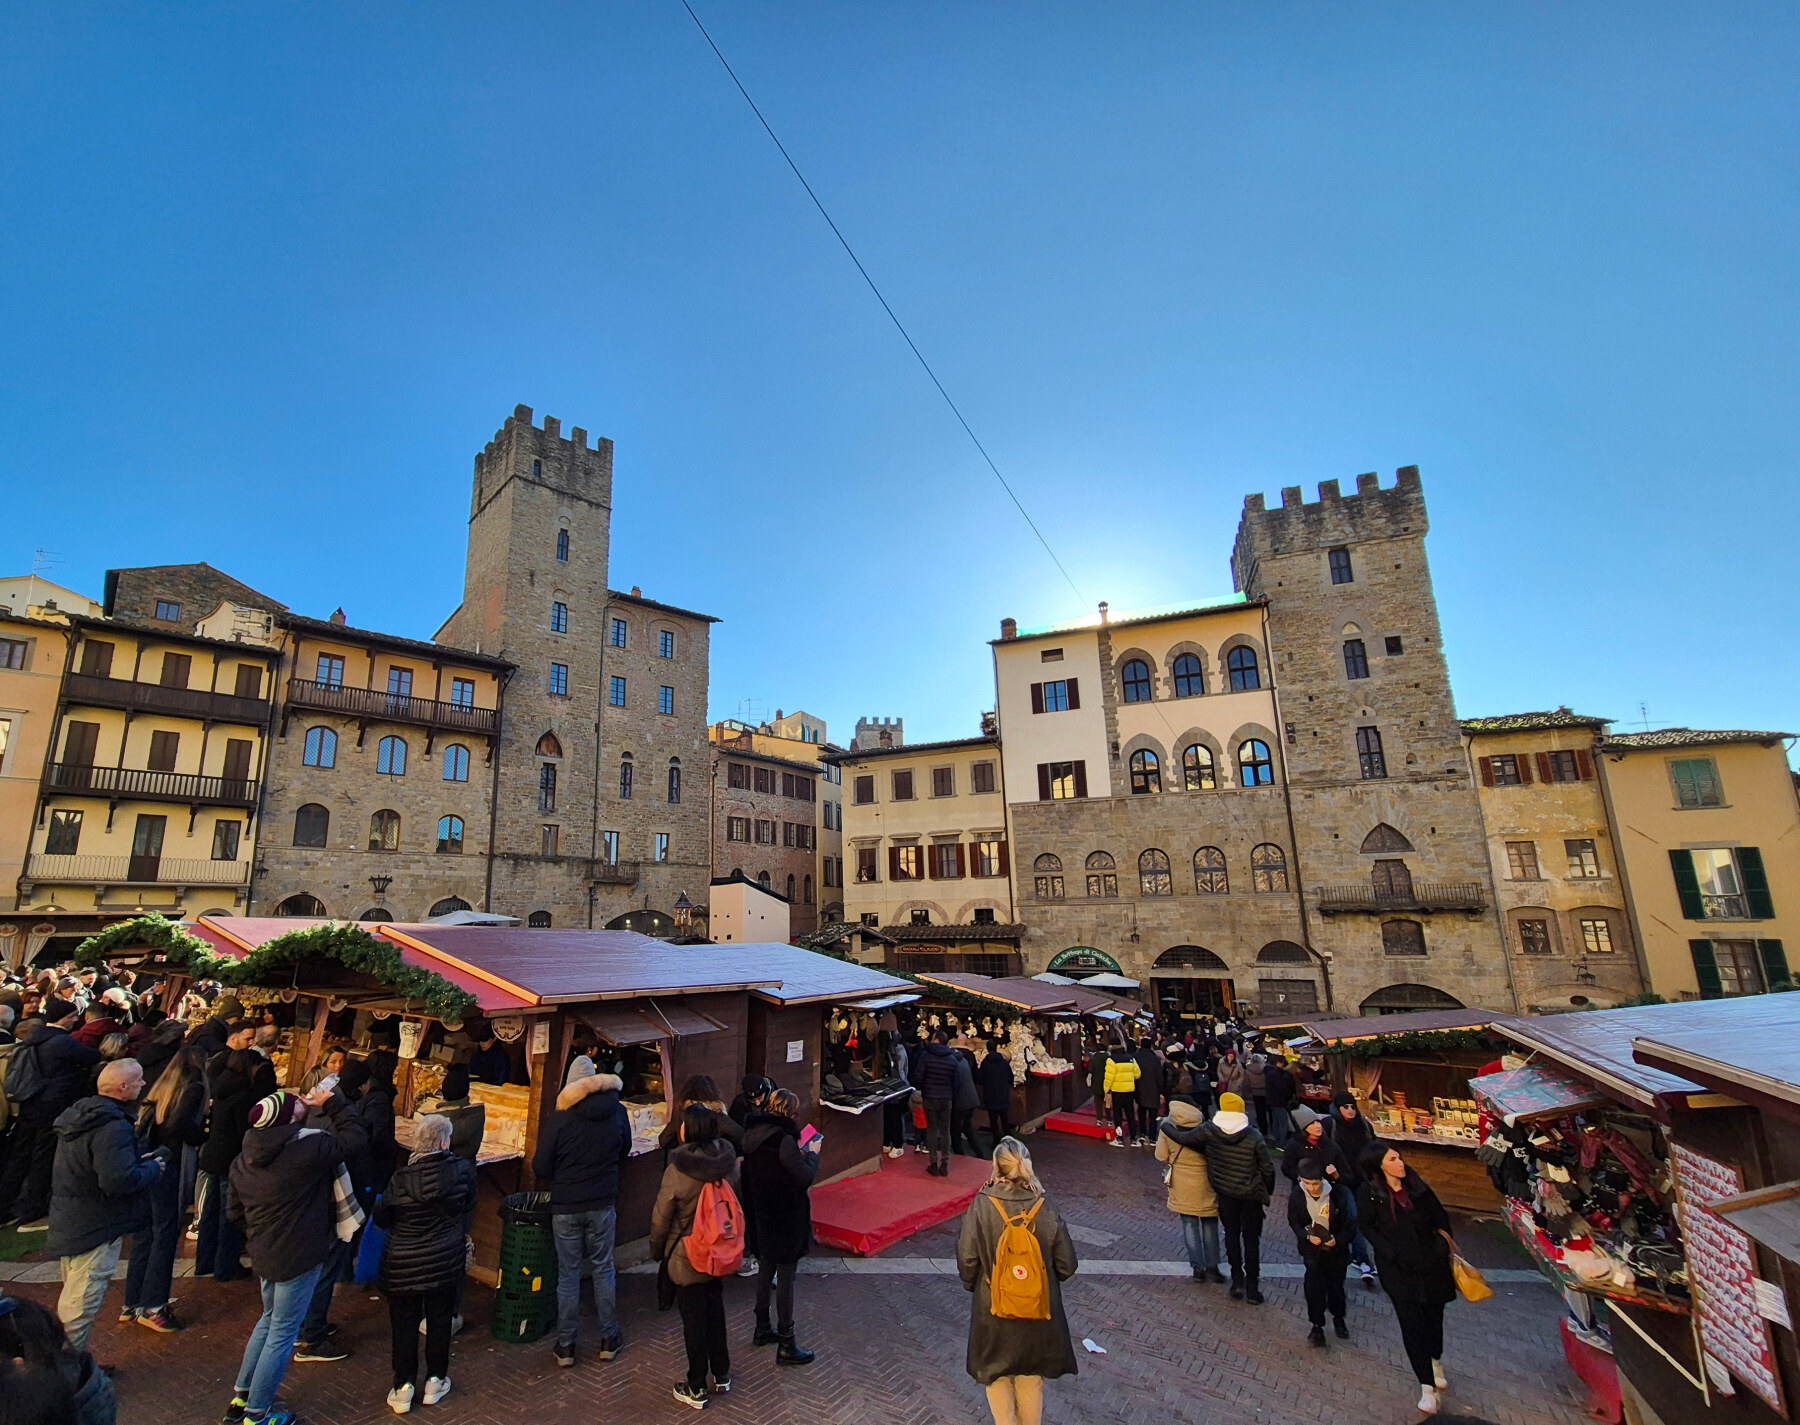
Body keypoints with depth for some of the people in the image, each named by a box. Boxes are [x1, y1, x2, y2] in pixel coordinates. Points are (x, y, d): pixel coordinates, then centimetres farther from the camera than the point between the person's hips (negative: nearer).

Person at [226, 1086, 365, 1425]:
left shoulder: (244, 1160, -1)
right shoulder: (309, 1148, -28)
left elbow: (235, 1210, 10)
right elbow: (353, 1135, -17)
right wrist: (332, 1102, -10)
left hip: (264, 1254, 8)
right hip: (298, 1257, -8)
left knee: (269, 1320, 28)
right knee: (282, 1333, 8)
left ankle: (241, 1396, 38)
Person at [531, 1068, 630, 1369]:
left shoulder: (559, 1119, -15)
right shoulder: (617, 1113, -8)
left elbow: (540, 1168, -10)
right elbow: (623, 1153, 7)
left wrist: (563, 1176, 10)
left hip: (565, 1207, -1)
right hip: (603, 1205, 1)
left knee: (568, 1274, 12)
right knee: (602, 1270, 14)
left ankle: (565, 1346, 22)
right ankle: (609, 1339, 24)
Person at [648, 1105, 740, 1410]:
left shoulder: (677, 1171, -26)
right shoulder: (728, 1163, -12)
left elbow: (661, 1219, -14)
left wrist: (656, 1250, 4)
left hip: (686, 1257, -4)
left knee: (694, 1319, 12)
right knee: (715, 1310, 22)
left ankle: (697, 1389, 28)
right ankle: (722, 1376, 37)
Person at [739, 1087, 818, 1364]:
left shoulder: (753, 1133, -1)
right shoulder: (783, 1139, -27)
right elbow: (804, 1177, -22)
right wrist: (812, 1153, -6)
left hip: (760, 1216, 8)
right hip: (785, 1219, -8)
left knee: (765, 1269, 23)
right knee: (785, 1278, 4)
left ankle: (762, 1329, 38)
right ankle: (786, 1345, 15)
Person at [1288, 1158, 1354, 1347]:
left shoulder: (1338, 1193, -23)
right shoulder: (1296, 1194, -18)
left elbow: (1349, 1220, -10)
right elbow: (1293, 1221, -5)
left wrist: (1338, 1239, -22)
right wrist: (1307, 1236, -21)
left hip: (1336, 1247, 0)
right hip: (1312, 1248, 0)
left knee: (1336, 1285, 18)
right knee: (1314, 1287, -4)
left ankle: (1338, 1318, 42)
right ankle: (1317, 1325, 15)